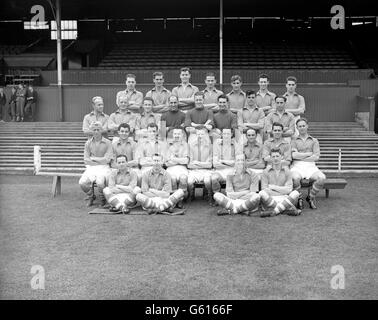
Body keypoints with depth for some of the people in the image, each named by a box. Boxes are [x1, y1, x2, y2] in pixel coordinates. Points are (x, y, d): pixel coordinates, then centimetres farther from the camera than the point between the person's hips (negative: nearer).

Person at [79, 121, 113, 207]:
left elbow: (107, 160, -6)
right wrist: (100, 161, -7)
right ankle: (91, 196, 9)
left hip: (104, 168, -3)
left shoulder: (107, 143, 0)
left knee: (100, 182, -32)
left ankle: (103, 198, 1)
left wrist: (93, 158, -3)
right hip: (91, 168, 3)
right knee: (82, 182, -23)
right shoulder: (88, 143, 9)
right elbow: (86, 160, 2)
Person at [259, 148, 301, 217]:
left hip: (284, 199, 1)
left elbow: (288, 190, 1)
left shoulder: (287, 171, 11)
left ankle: (273, 211, -34)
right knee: (261, 193, -32)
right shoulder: (266, 172, 8)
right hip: (270, 199, -1)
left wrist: (273, 187, -4)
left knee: (295, 193, -27)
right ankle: (289, 209, -32)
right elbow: (264, 189, -3)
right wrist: (282, 191, -8)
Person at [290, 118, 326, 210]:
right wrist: (309, 154, -1)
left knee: (321, 178, -30)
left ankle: (311, 198, -5)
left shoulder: (314, 141, 19)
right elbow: (294, 155, -3)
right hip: (297, 166, -2)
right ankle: (299, 199, -12)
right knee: (295, 178, -38)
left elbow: (316, 157, 3)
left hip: (310, 166, 2)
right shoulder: (293, 140, 15)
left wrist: (300, 156, -1)